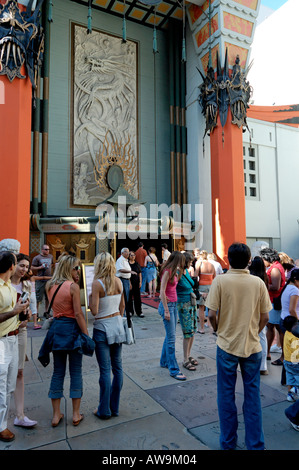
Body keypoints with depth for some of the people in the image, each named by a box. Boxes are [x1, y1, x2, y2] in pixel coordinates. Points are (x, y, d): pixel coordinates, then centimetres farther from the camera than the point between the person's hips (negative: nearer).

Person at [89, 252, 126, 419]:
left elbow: (94, 311, -18)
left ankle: (104, 410, 17)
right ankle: (115, 407, 27)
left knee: (105, 369, 4)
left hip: (103, 328, -6)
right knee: (117, 366, 13)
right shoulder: (119, 281, 2)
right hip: (118, 325, 6)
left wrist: (90, 298, -1)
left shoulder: (97, 283, -16)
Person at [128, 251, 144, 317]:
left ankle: (139, 312, 7)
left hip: (136, 282, 2)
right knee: (129, 297, 4)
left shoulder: (137, 264, 9)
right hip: (129, 282, -2)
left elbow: (140, 273, 10)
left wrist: (140, 282, 3)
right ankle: (130, 311, 17)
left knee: (137, 297, 2)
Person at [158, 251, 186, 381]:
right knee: (171, 338, -5)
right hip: (167, 305, -9)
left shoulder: (172, 271, 12)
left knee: (170, 335, 16)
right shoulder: (167, 271, -16)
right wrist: (166, 310, -20)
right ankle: (174, 370, 1)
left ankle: (164, 361, 31)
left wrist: (179, 272, 14)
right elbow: (162, 292, -19)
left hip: (174, 304, 9)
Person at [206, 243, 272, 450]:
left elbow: (212, 314, -13)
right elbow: (265, 317, -2)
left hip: (227, 345, -1)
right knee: (252, 395, 16)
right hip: (252, 347, 2)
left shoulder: (220, 281, -14)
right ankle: (255, 443, 30)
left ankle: (228, 442, 31)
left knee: (226, 395, 15)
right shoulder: (258, 282, -7)